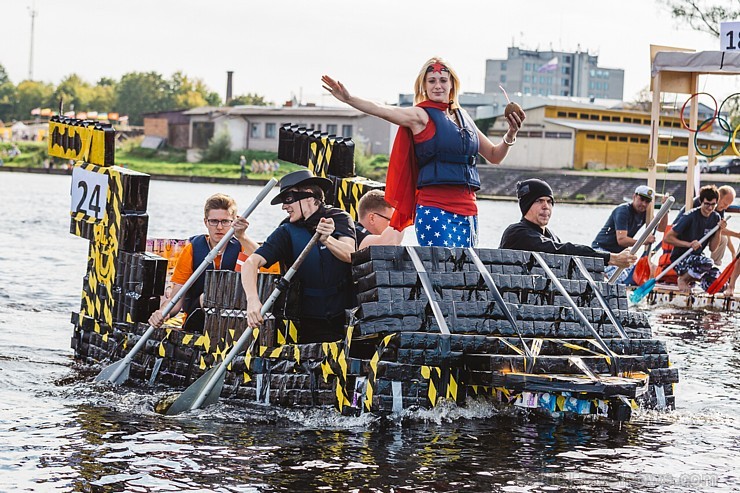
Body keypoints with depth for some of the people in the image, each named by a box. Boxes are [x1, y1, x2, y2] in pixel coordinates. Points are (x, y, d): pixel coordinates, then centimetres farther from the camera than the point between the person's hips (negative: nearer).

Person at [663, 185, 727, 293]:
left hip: (697, 257, 7)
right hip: (679, 259, -7)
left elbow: (712, 248, 3)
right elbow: (667, 238, -16)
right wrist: (689, 244, -25)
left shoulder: (716, 218, 2)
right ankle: (683, 279, -9)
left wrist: (719, 230, -12)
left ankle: (691, 278, 12)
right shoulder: (690, 217, -16)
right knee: (707, 263, -36)